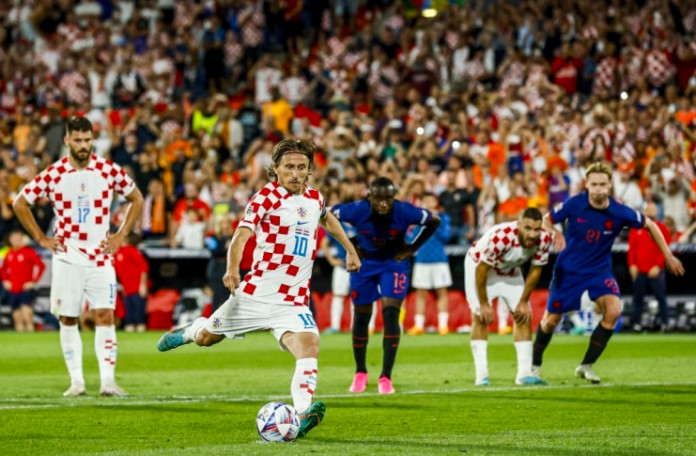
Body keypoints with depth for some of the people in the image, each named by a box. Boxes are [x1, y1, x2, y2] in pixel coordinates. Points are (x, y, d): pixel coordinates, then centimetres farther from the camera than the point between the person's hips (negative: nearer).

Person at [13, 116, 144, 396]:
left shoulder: (108, 171, -1)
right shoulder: (53, 175, -3)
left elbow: (136, 199, 12)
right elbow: (20, 203, 7)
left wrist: (121, 236, 4)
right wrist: (41, 238, 2)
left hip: (100, 257, 0)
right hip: (67, 258, 0)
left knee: (105, 316, -9)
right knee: (67, 319, 2)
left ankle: (108, 381, -11)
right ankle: (76, 381, 9)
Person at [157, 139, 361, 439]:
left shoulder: (314, 198, 8)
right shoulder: (267, 197, -10)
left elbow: (326, 219, 35)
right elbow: (242, 234, -24)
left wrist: (350, 249, 36)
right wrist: (232, 269, -41)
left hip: (293, 301, 3)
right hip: (255, 293, -3)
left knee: (309, 346, -25)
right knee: (205, 338, 15)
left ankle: (304, 414, -35)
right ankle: (189, 332, 52)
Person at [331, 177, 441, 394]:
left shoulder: (404, 212, -28)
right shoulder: (357, 210, -29)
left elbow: (434, 222, -8)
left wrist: (413, 248, -9)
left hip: (394, 263, -1)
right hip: (365, 263, 1)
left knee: (391, 315, -14)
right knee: (361, 318, 7)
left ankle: (386, 377, -8)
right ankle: (360, 373, 27)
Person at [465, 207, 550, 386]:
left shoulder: (543, 240, -25)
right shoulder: (501, 237, -41)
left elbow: (535, 271, -7)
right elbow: (481, 270, -29)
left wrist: (524, 302, -3)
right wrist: (484, 304, -22)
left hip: (510, 271, 5)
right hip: (478, 265, -5)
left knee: (524, 316, -3)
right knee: (480, 317, -15)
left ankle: (524, 373, -1)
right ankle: (481, 374, -14)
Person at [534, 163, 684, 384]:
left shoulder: (620, 212, -18)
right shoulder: (575, 204, -19)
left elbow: (650, 225, -1)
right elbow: (547, 220, -4)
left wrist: (668, 256, 1)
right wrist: (555, 233, -27)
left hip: (599, 270, 1)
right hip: (568, 269, -1)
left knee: (613, 310, -23)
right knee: (551, 320, 4)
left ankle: (586, 366, -8)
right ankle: (535, 364, 33)